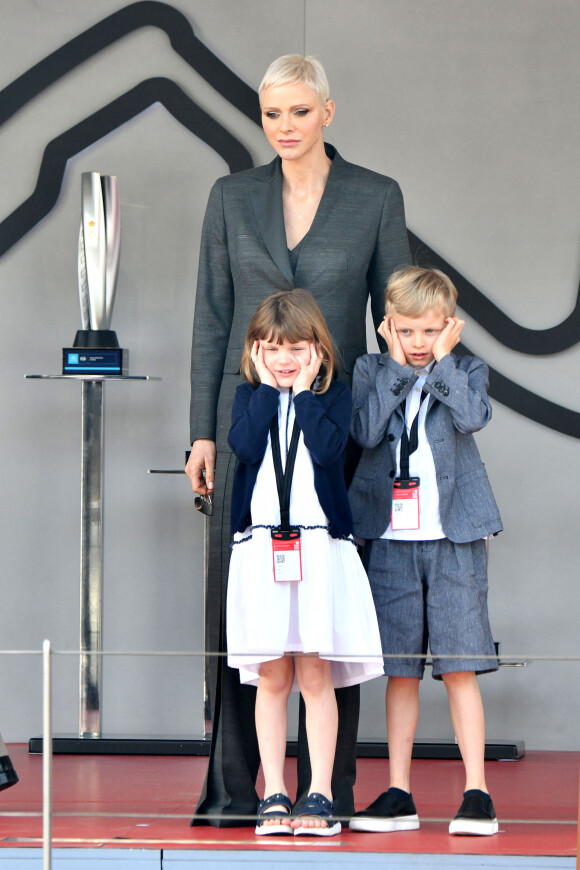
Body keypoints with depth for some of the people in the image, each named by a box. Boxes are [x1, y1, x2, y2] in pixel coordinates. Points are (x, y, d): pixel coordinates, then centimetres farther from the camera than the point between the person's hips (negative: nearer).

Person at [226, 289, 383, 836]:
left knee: (316, 674, -2)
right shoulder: (249, 396, 9)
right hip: (261, 548, 1)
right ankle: (273, 794, 8)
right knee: (271, 678, 3)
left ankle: (320, 793, 2)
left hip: (319, 547, -1)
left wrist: (304, 389, -8)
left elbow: (327, 447, -14)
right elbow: (246, 445, -11)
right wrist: (268, 387, -7)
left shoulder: (333, 396, 5)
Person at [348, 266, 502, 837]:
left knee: (459, 665, -5)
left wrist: (440, 362, -9)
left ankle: (476, 791, -1)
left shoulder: (466, 371, 6)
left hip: (454, 537, -1)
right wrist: (398, 366, -9)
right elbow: (366, 429, -10)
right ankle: (398, 794, 11)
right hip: (390, 538, 1)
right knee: (399, 671, 5)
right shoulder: (371, 371, 7)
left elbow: (471, 417, -15)